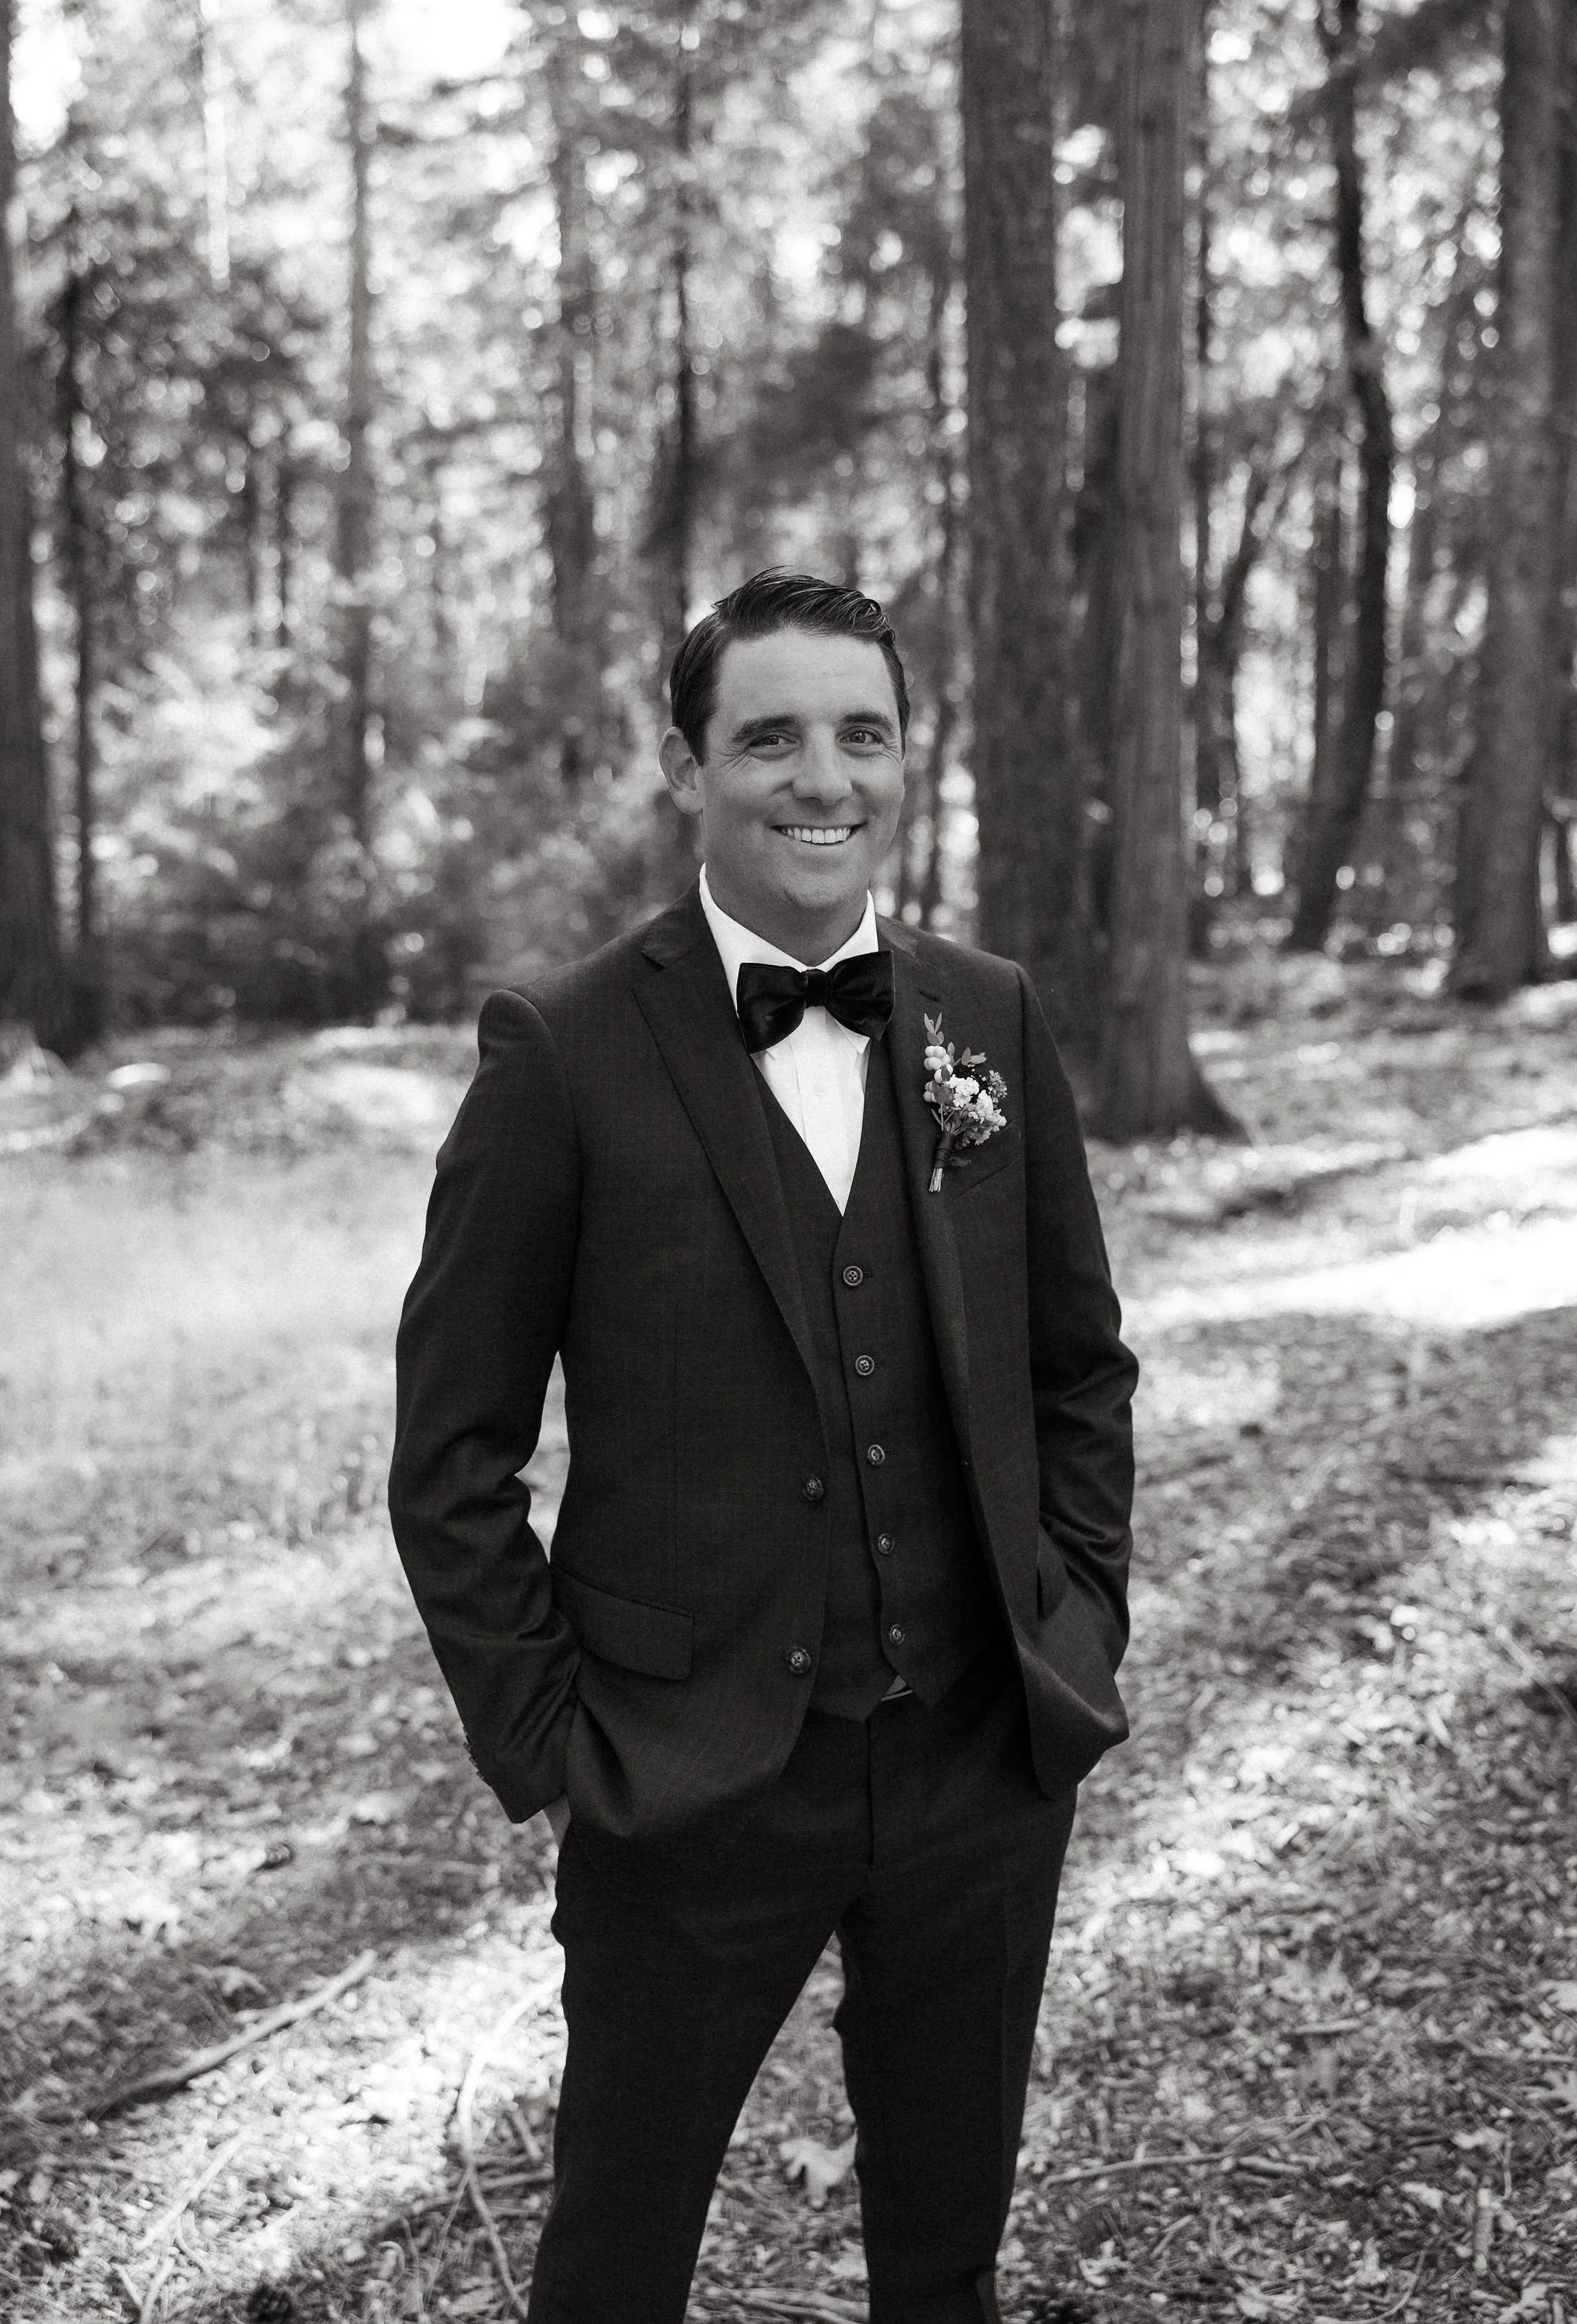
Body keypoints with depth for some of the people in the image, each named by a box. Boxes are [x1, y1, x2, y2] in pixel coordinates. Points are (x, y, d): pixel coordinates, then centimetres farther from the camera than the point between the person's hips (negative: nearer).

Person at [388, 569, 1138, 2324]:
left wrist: (1079, 1622, 3)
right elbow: (453, 1450, -7)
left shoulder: (991, 1020, 1)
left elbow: (1080, 1364, 11)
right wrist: (544, 1739, -8)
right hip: (689, 1782, -3)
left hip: (985, 1760, 3)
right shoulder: (565, 1053, -11)